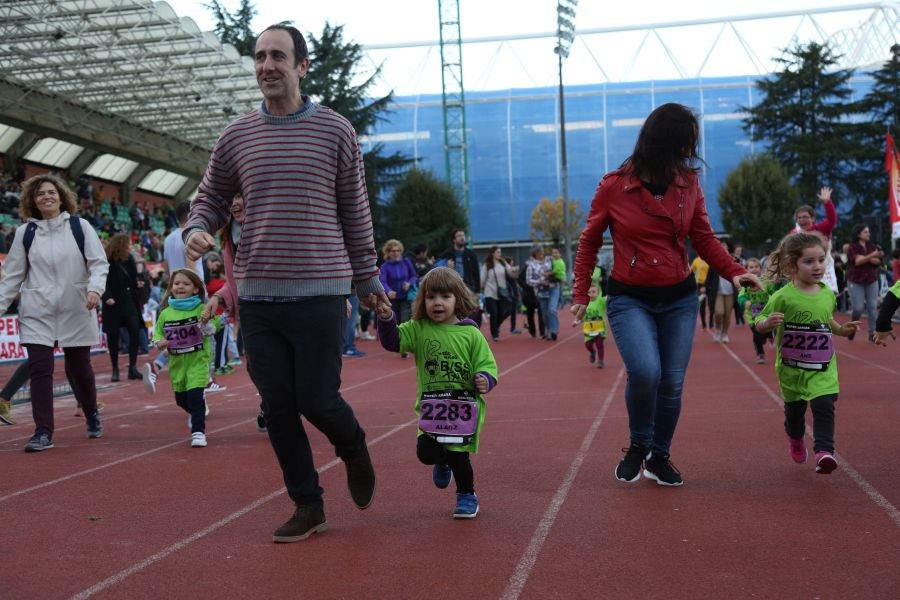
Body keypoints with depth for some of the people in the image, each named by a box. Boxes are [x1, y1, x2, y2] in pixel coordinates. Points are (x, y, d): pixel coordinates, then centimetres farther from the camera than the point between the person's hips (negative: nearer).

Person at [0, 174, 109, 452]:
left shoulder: (80, 227, 1)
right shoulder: (25, 233, 5)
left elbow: (99, 262, -3)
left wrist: (95, 288, -21)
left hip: (76, 311, -1)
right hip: (37, 313, 1)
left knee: (80, 368, 9)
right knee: (40, 370, -7)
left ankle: (92, 414, 35)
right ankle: (43, 432, -1)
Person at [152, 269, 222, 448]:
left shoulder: (200, 309, -7)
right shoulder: (166, 313, 2)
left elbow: (215, 327, -10)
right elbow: (157, 332, 13)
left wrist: (207, 321, -30)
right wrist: (159, 341, -8)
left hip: (198, 360, -4)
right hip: (176, 361, 4)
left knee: (196, 395, -15)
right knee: (181, 398, 16)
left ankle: (198, 431, -8)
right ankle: (197, 414, 47)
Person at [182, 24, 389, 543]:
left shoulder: (335, 130, 1)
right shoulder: (237, 135, 7)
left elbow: (355, 210, 6)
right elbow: (211, 197, 16)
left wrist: (367, 276, 9)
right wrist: (197, 229, -7)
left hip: (320, 293, -3)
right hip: (257, 296, 3)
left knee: (317, 400, -4)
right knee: (278, 407, 5)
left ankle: (355, 449, 31)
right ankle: (308, 507, 20)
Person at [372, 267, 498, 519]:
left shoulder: (471, 334, -4)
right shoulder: (418, 329, 1)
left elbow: (487, 363, -1)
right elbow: (392, 341, -4)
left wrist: (485, 380, -21)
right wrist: (386, 319, -20)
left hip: (464, 405, -2)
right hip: (431, 406, 2)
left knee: (458, 455, 1)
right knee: (425, 452, -7)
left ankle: (467, 496, 28)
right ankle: (443, 462, 32)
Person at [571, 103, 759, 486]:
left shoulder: (689, 184, 0)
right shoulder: (614, 187, -8)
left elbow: (704, 238, 6)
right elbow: (589, 242, 3)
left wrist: (734, 272, -11)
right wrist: (581, 296, 3)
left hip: (679, 299, 3)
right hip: (629, 299, -3)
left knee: (672, 383, 3)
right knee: (645, 372, -22)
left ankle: (658, 458, 25)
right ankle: (638, 446, 6)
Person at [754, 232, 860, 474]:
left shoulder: (828, 294, 1)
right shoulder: (783, 297, -15)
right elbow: (760, 324, -12)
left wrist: (842, 329, 5)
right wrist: (768, 322, -33)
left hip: (823, 368, 2)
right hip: (792, 367, -2)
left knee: (824, 406, -15)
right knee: (794, 408, 16)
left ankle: (824, 450, -13)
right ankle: (795, 439, 44)